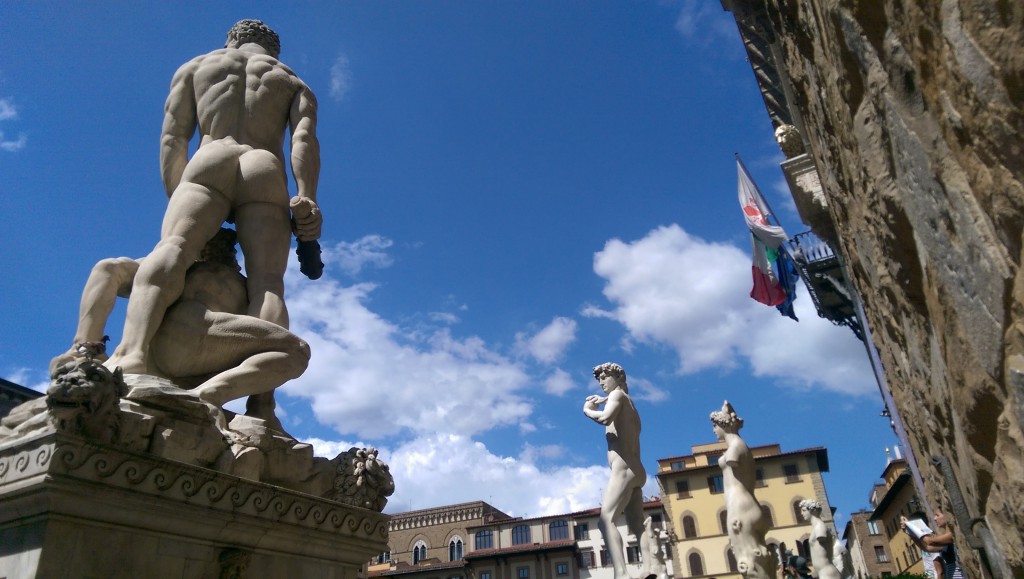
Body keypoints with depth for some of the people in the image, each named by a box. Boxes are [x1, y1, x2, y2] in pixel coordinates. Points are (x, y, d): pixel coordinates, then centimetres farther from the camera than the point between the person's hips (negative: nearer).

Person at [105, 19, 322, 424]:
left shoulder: (194, 67, 30)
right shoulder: (295, 83, 29)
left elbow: (172, 140, 15)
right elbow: (304, 139, 6)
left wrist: (176, 202, 12)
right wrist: (307, 200, -8)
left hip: (209, 166, 0)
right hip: (267, 177, 0)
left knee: (171, 249, -22)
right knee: (266, 283, -16)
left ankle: (132, 353, -51)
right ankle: (263, 399, -38)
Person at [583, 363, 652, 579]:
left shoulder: (617, 394, -3)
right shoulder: (629, 404, 25)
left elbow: (605, 418, -22)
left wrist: (587, 410, -4)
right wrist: (601, 405, 26)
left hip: (623, 469, -10)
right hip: (635, 471, 10)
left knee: (606, 520, -19)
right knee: (638, 526, 8)